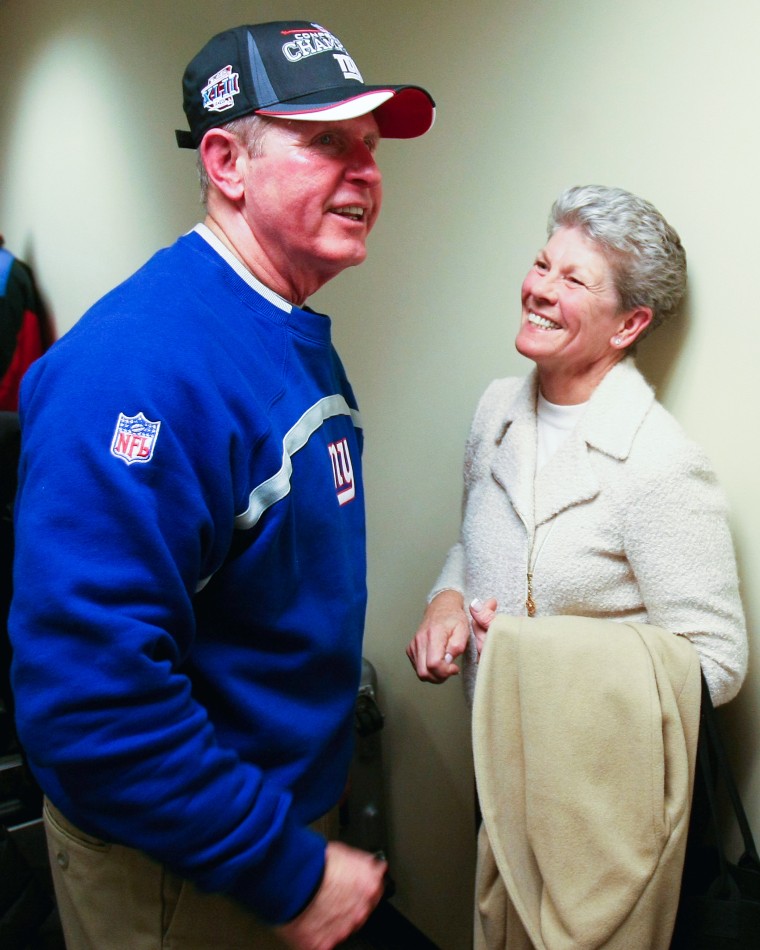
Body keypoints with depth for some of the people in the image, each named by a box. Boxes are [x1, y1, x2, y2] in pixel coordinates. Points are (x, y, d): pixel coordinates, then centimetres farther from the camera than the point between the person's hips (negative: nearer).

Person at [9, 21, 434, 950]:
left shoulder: (302, 340, 1)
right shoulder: (138, 364, -28)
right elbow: (88, 689, -32)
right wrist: (289, 874, -23)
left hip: (293, 797, 8)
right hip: (172, 872, -8)